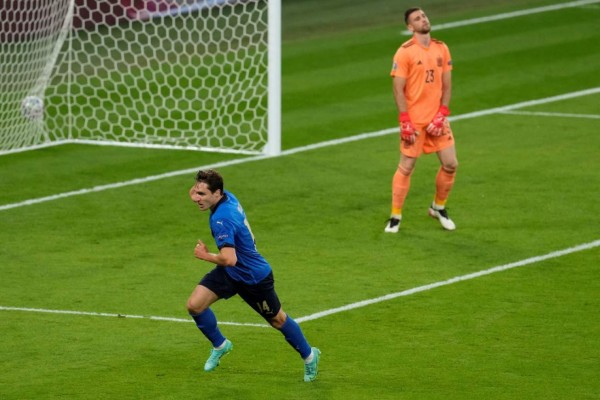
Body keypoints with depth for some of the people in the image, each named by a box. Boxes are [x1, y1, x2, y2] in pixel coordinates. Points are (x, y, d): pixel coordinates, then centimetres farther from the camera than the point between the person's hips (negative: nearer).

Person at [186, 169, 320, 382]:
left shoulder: (222, 220, -36)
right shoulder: (228, 197, -11)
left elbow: (229, 259, -43)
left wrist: (206, 256, -25)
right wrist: (196, 190, -9)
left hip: (253, 278, -8)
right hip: (229, 274, 8)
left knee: (277, 320, 14)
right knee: (195, 305, -5)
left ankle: (309, 355, 38)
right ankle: (220, 345, 20)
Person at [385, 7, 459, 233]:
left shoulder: (441, 49, 6)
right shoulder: (405, 52, -9)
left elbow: (447, 85, 8)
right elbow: (398, 89, -11)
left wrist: (442, 114, -4)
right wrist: (405, 121, -16)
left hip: (437, 119, 5)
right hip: (414, 120, -5)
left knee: (450, 164, 3)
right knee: (406, 167, -1)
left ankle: (439, 207, 25)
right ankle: (395, 216, 9)